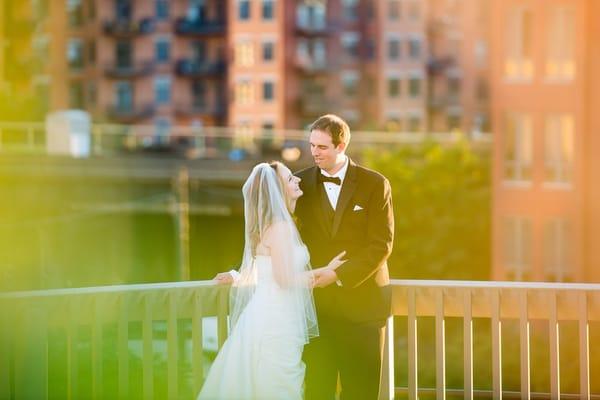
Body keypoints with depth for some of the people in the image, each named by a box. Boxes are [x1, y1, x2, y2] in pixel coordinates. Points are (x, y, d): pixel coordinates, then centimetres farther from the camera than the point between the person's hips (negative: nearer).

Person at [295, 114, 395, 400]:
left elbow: (381, 245, -6)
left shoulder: (375, 184, 0)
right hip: (315, 304, 1)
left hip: (362, 304, -1)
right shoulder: (301, 183, 6)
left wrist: (339, 275, -15)